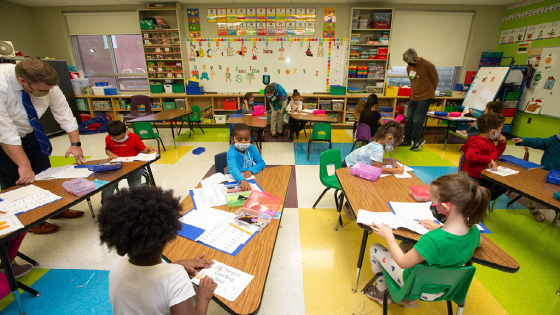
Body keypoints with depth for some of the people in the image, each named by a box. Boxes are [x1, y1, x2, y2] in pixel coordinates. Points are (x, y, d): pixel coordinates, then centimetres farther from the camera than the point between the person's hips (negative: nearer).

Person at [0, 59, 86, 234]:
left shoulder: (46, 83, -22)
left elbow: (64, 114, -12)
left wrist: (75, 144, -17)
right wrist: (24, 165, -31)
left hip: (30, 135, 5)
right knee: (16, 182, 2)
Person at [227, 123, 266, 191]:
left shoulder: (251, 148, -2)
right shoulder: (232, 152, -19)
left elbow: (261, 163, 1)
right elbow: (232, 168, -37)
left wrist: (251, 170, -18)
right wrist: (242, 180, -55)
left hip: (249, 177, 4)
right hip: (235, 179, -4)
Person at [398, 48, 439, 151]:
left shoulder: (428, 65, -14)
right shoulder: (409, 66, 3)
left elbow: (435, 80, -2)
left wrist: (430, 92, 10)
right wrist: (414, 92, 16)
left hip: (425, 97, -6)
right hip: (413, 97, 6)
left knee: (417, 120, -7)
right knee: (409, 119, 6)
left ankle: (418, 140, 11)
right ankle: (407, 140, 18)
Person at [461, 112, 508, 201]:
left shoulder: (489, 142, 12)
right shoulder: (477, 143, -21)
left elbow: (496, 154, 30)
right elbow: (470, 156, -41)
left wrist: (502, 143, 16)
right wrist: (489, 160, -35)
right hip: (473, 176, -10)